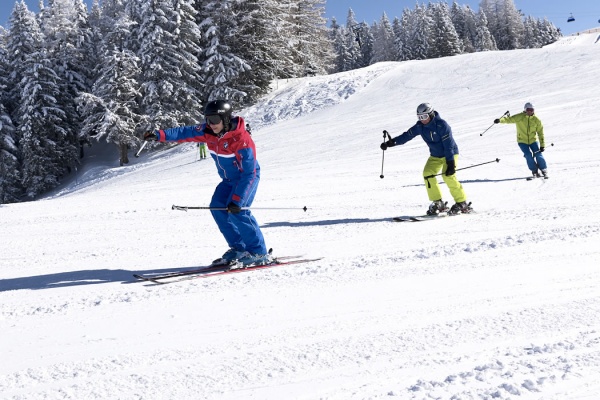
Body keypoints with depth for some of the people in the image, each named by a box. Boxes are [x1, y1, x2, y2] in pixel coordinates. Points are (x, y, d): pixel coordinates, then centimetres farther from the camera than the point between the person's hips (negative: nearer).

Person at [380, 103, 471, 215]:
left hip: (450, 154, -6)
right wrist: (390, 142, -18)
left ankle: (462, 204, -11)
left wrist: (450, 163, -27)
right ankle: (438, 203, -4)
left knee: (448, 176, -23)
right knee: (427, 174, -12)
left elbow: (448, 145, -25)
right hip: (435, 156, 7)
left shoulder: (441, 125, -24)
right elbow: (407, 136, -6)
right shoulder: (420, 126, -6)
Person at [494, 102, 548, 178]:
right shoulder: (519, 117, -10)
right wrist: (500, 120, -41)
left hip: (533, 140, 1)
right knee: (528, 155, -16)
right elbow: (510, 119, -20)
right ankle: (534, 171, 6)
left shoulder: (536, 120, -5)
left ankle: (544, 170, 13)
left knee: (538, 155, -9)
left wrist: (542, 145, -4)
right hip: (522, 141, -1)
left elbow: (540, 132, 0)